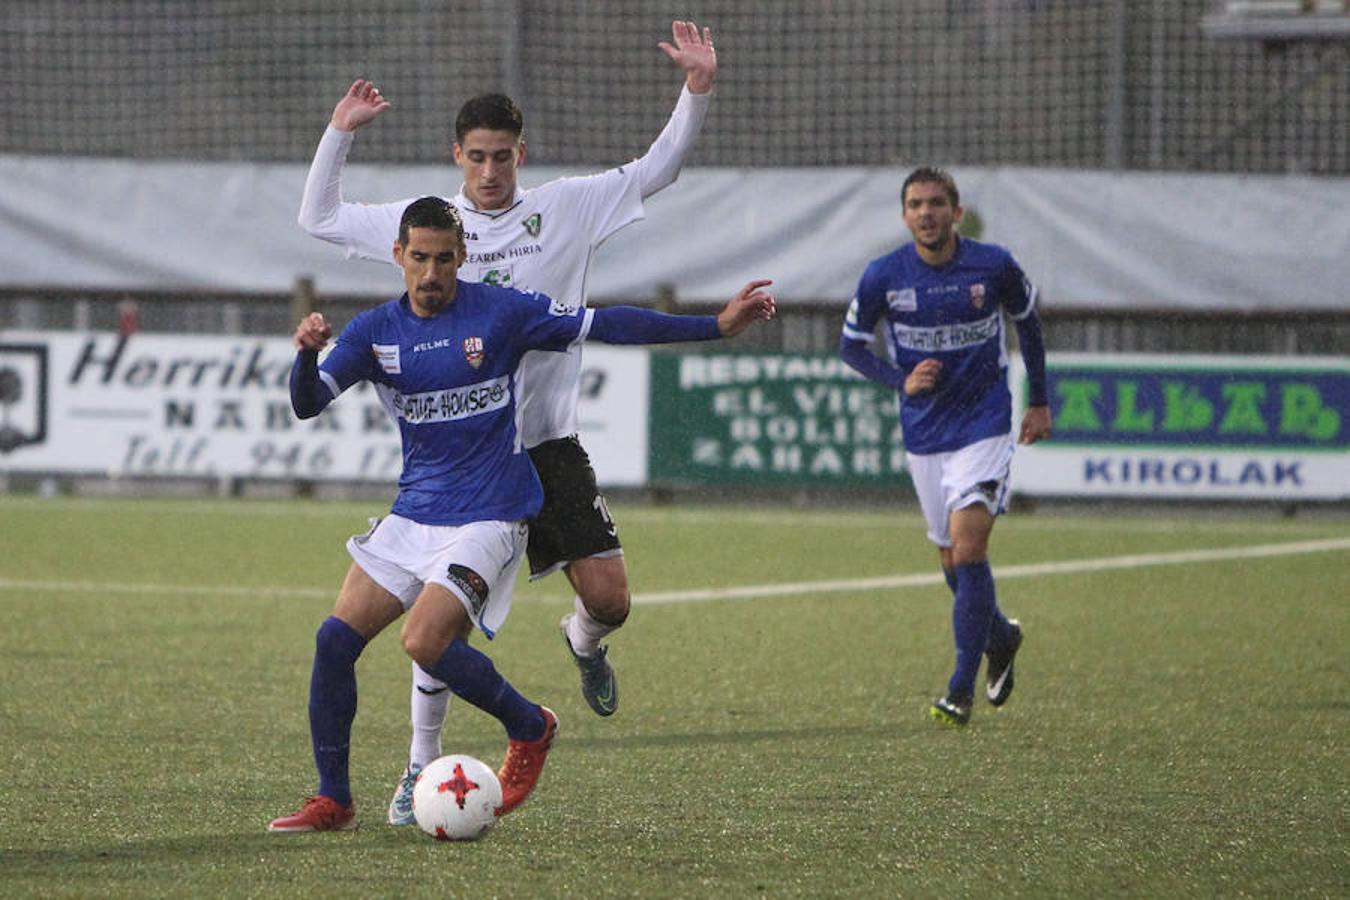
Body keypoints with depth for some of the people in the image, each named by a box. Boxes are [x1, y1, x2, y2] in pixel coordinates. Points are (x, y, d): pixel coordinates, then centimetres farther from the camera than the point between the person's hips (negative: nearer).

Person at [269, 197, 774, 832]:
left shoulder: (501, 313, -7)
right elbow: (306, 404, -6)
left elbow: (606, 325, -3)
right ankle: (332, 802, 4)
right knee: (336, 638, -7)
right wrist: (307, 352, -29)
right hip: (413, 512, 5)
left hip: (488, 517, -5)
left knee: (424, 643, -23)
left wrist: (718, 326, -5)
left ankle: (529, 728, 4)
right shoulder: (375, 332, 3)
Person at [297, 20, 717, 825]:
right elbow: (320, 218, 13)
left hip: (550, 442, 1)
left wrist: (698, 92, -6)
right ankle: (423, 767, 7)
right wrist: (340, 132, 4)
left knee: (609, 598, -6)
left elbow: (656, 170, 6)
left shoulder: (566, 209, 3)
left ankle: (584, 644, 33)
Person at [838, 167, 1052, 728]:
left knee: (968, 549, -17)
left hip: (985, 426, -3)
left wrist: (1039, 402, 14)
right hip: (924, 436, 3)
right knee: (952, 561, 9)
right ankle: (1001, 638, 40)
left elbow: (1027, 321, 11)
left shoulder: (994, 266, -8)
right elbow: (851, 344, 7)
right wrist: (901, 380, -11)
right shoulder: (883, 277, -6)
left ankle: (962, 690, -13)